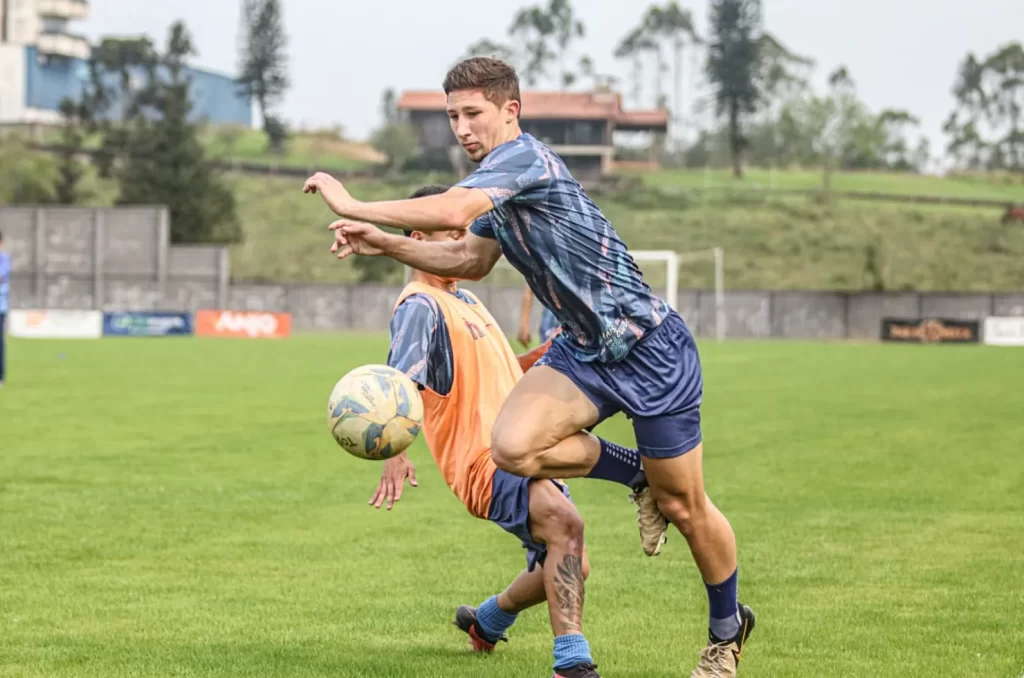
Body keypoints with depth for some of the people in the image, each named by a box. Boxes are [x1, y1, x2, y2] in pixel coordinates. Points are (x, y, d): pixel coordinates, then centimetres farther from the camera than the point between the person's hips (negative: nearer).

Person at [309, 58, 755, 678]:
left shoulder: (524, 156, -19)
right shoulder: (497, 183, 9)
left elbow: (452, 211, -35)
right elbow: (471, 260, 24)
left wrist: (355, 207, -26)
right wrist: (384, 244, 12)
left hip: (652, 350, -8)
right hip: (585, 348, 8)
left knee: (685, 509, 2)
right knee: (513, 445, -19)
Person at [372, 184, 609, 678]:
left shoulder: (464, 299, 19)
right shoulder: (419, 307, -12)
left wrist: (541, 356, 13)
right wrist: (396, 452, -43)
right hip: (481, 461, -10)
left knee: (568, 567, 19)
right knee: (564, 523, -34)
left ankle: (487, 621, 46)